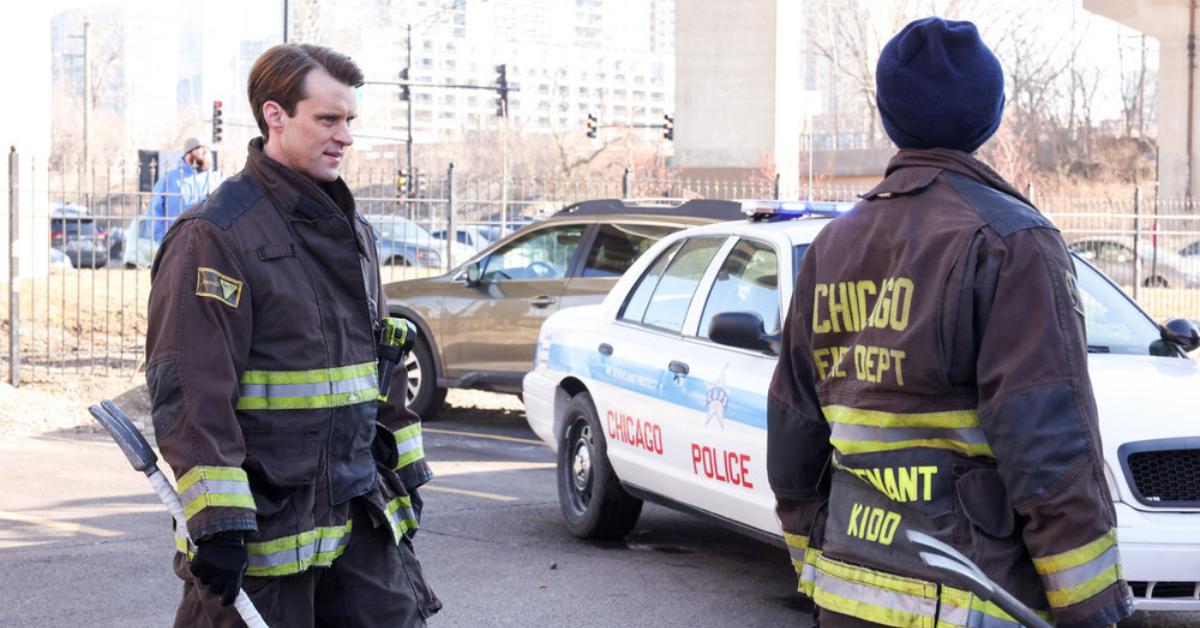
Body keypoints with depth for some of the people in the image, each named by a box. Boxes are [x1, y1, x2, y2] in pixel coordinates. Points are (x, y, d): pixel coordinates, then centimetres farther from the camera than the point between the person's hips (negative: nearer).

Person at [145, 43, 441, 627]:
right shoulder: (215, 235, -13)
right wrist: (218, 520, -23)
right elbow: (190, 391, -19)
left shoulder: (351, 229, 14)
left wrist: (405, 470, 21)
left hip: (359, 511, 7)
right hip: (265, 521, -7)